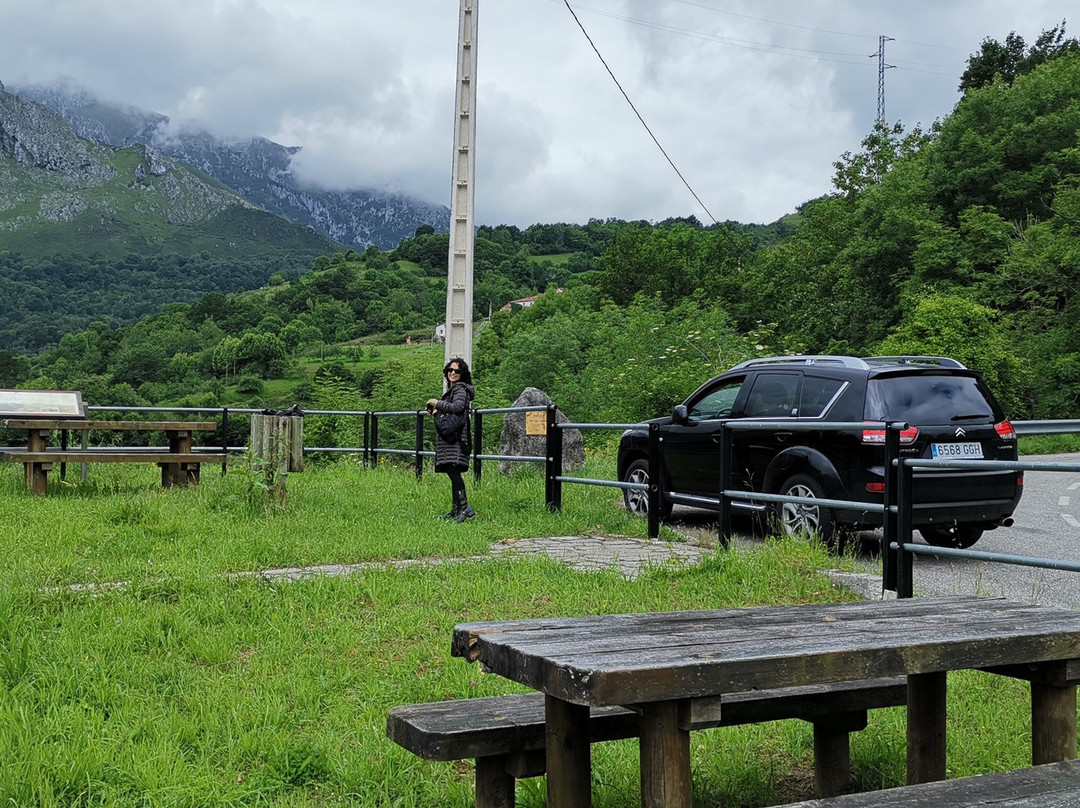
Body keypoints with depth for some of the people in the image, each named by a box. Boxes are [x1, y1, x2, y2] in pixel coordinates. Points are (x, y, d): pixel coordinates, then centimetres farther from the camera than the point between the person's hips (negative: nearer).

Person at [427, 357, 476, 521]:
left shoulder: (460, 389, -7)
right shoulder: (452, 389, 23)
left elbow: (457, 407, -24)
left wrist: (437, 403, -13)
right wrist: (438, 412, 12)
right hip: (450, 437, 10)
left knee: (453, 470, -20)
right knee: (452, 472, 10)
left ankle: (464, 506, -28)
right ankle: (456, 510, 13)